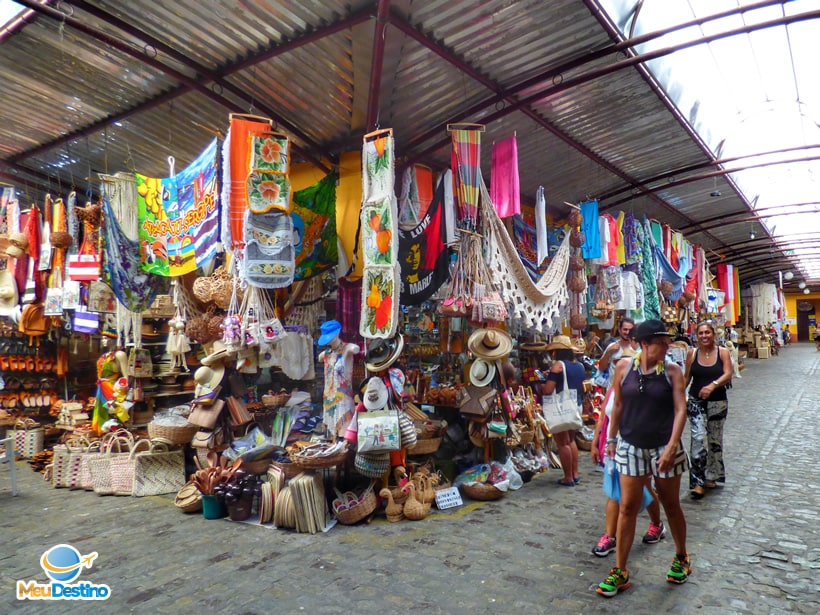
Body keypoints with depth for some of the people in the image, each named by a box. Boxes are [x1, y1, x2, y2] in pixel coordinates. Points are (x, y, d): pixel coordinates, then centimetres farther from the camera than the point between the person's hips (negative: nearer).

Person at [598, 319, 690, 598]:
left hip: (664, 447, 0)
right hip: (631, 447, 1)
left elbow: (680, 409, -11)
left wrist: (672, 446, -20)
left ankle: (681, 558, 41)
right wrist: (612, 438, 10)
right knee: (627, 507, 4)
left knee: (671, 505, 15)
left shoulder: (672, 371, -7)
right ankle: (620, 571, 15)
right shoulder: (624, 367, -5)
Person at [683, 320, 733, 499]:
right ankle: (698, 481, -7)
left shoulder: (723, 352, -3)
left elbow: (728, 375, -15)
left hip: (717, 403, 1)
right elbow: (686, 377, 6)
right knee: (699, 437, -12)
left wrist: (712, 385, -31)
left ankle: (711, 476, 32)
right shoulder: (692, 353, 0)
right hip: (696, 402, -1)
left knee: (715, 440, 13)